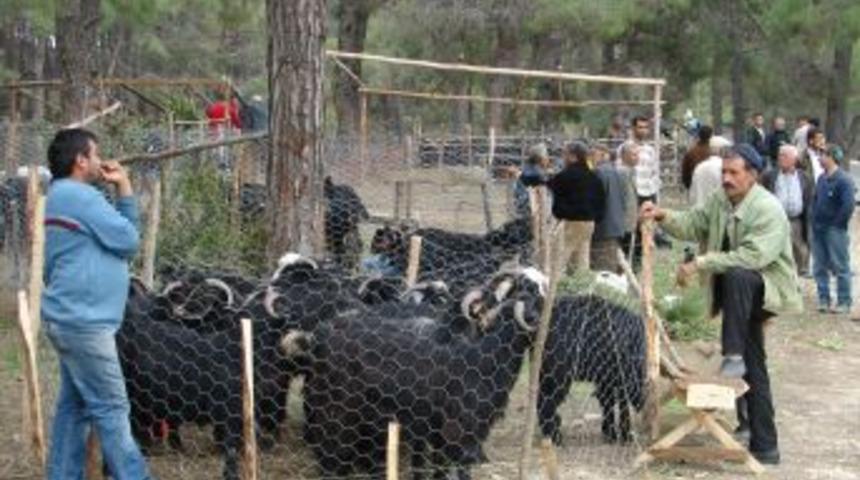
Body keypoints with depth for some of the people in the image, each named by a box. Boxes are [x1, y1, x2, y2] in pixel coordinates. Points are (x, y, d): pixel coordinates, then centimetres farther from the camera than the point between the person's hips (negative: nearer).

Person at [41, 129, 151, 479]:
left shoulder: (64, 195, 17)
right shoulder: (80, 195, -15)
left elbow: (121, 229, 18)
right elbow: (128, 240, -10)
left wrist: (124, 186, 10)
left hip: (72, 318, 10)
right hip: (84, 321, -10)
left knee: (74, 406, 12)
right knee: (111, 408, -5)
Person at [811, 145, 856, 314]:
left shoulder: (844, 180, -14)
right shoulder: (822, 178, 10)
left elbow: (848, 206, -20)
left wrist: (836, 223, -14)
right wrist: (815, 220, 10)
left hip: (834, 230, -8)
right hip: (818, 230, 8)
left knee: (840, 267, -1)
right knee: (819, 267, 11)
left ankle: (844, 302, 5)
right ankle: (824, 299, 20)